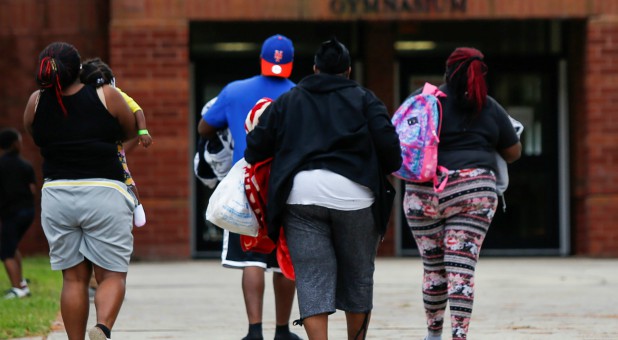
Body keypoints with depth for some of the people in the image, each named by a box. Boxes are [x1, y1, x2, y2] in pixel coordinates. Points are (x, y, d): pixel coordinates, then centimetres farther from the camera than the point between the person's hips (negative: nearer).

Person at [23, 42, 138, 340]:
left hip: (56, 195, 3)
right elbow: (131, 133, 11)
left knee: (73, 278, 10)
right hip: (104, 192, -3)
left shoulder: (36, 103, 1)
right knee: (112, 275, 2)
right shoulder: (107, 97, -5)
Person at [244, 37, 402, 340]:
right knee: (358, 276, 16)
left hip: (301, 193, 1)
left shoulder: (287, 102, 17)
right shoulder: (363, 99, 10)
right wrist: (387, 169, 17)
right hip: (352, 193, -1)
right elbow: (388, 142, -1)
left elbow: (256, 146, 11)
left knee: (312, 280, -1)